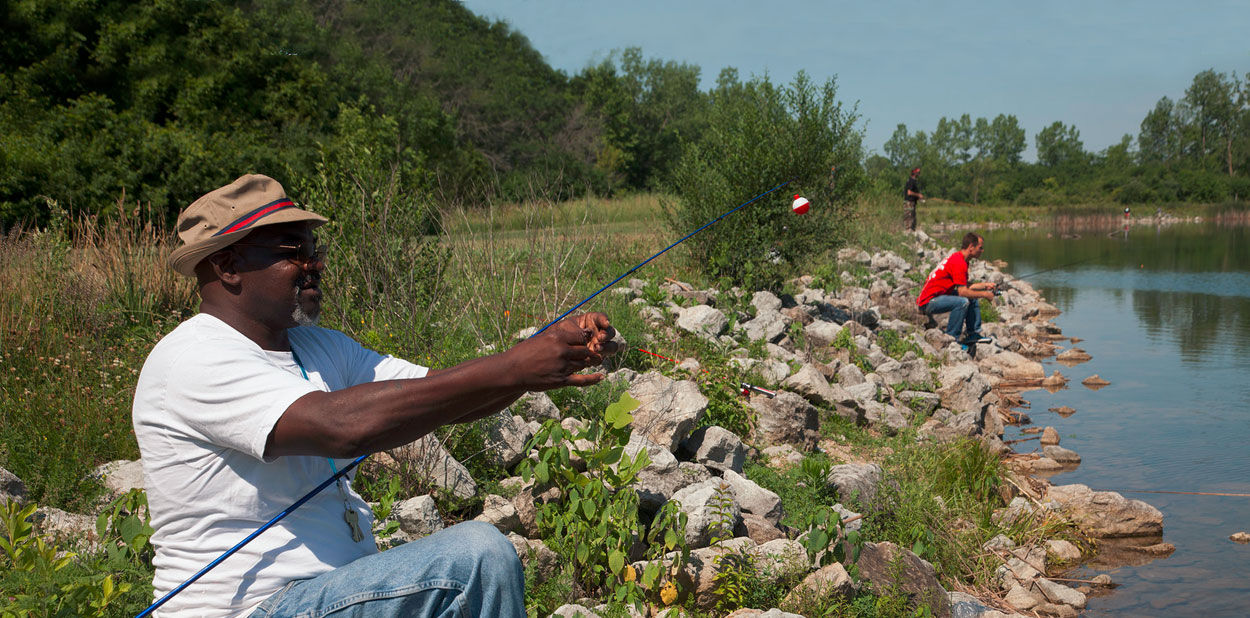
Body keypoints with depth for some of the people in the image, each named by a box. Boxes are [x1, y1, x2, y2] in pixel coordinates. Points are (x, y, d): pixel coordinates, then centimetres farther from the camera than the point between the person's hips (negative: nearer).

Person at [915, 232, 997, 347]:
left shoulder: (960, 259, 12)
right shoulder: (958, 262, -21)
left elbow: (965, 287, 19)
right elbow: (963, 292, -24)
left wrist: (985, 285, 14)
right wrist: (984, 294, -12)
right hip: (928, 302, -11)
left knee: (973, 298, 14)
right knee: (962, 302, -31)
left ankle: (974, 333, 14)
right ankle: (952, 337, -18)